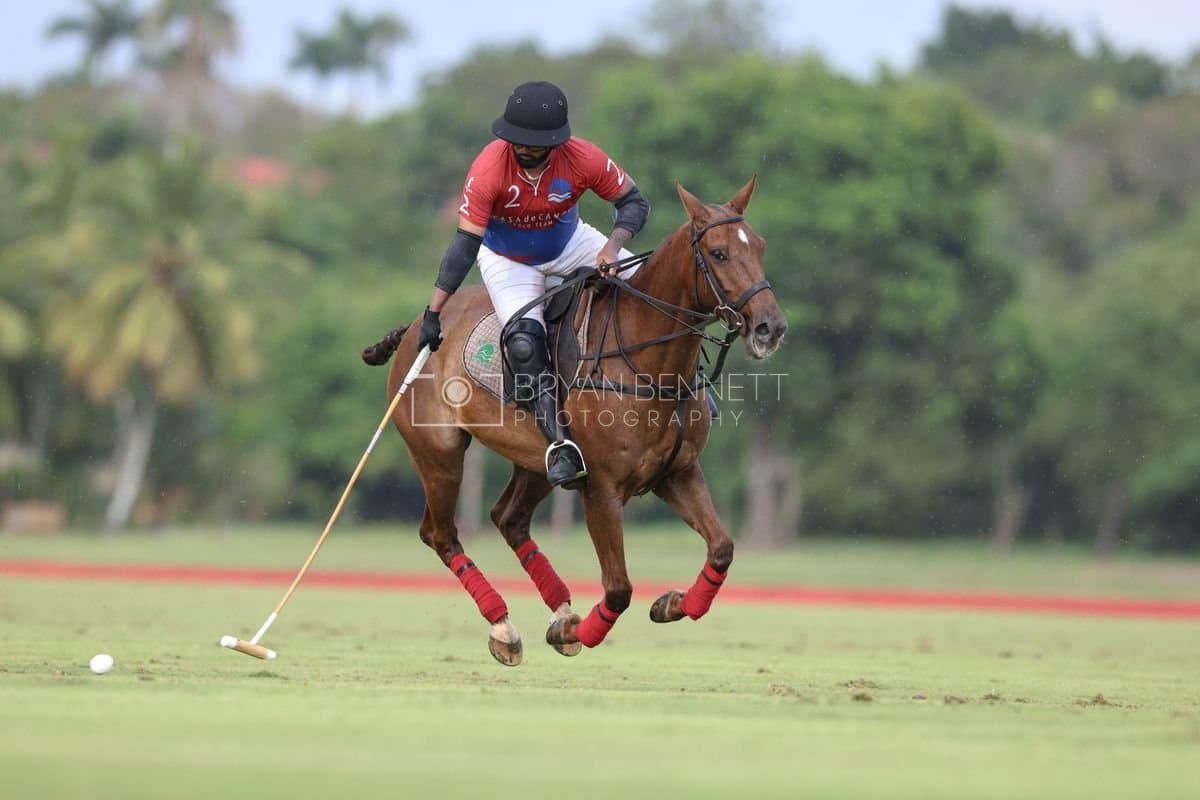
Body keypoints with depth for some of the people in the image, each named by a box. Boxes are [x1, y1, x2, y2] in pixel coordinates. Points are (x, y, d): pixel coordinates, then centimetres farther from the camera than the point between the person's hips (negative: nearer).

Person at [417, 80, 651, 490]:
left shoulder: (584, 159, -27)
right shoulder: (488, 170, -32)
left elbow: (633, 202, -13)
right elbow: (465, 244, -28)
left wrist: (613, 245, -33)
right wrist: (433, 314, -30)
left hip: (569, 244, 3)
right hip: (506, 259, -3)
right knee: (524, 342, -28)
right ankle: (559, 445, -26)